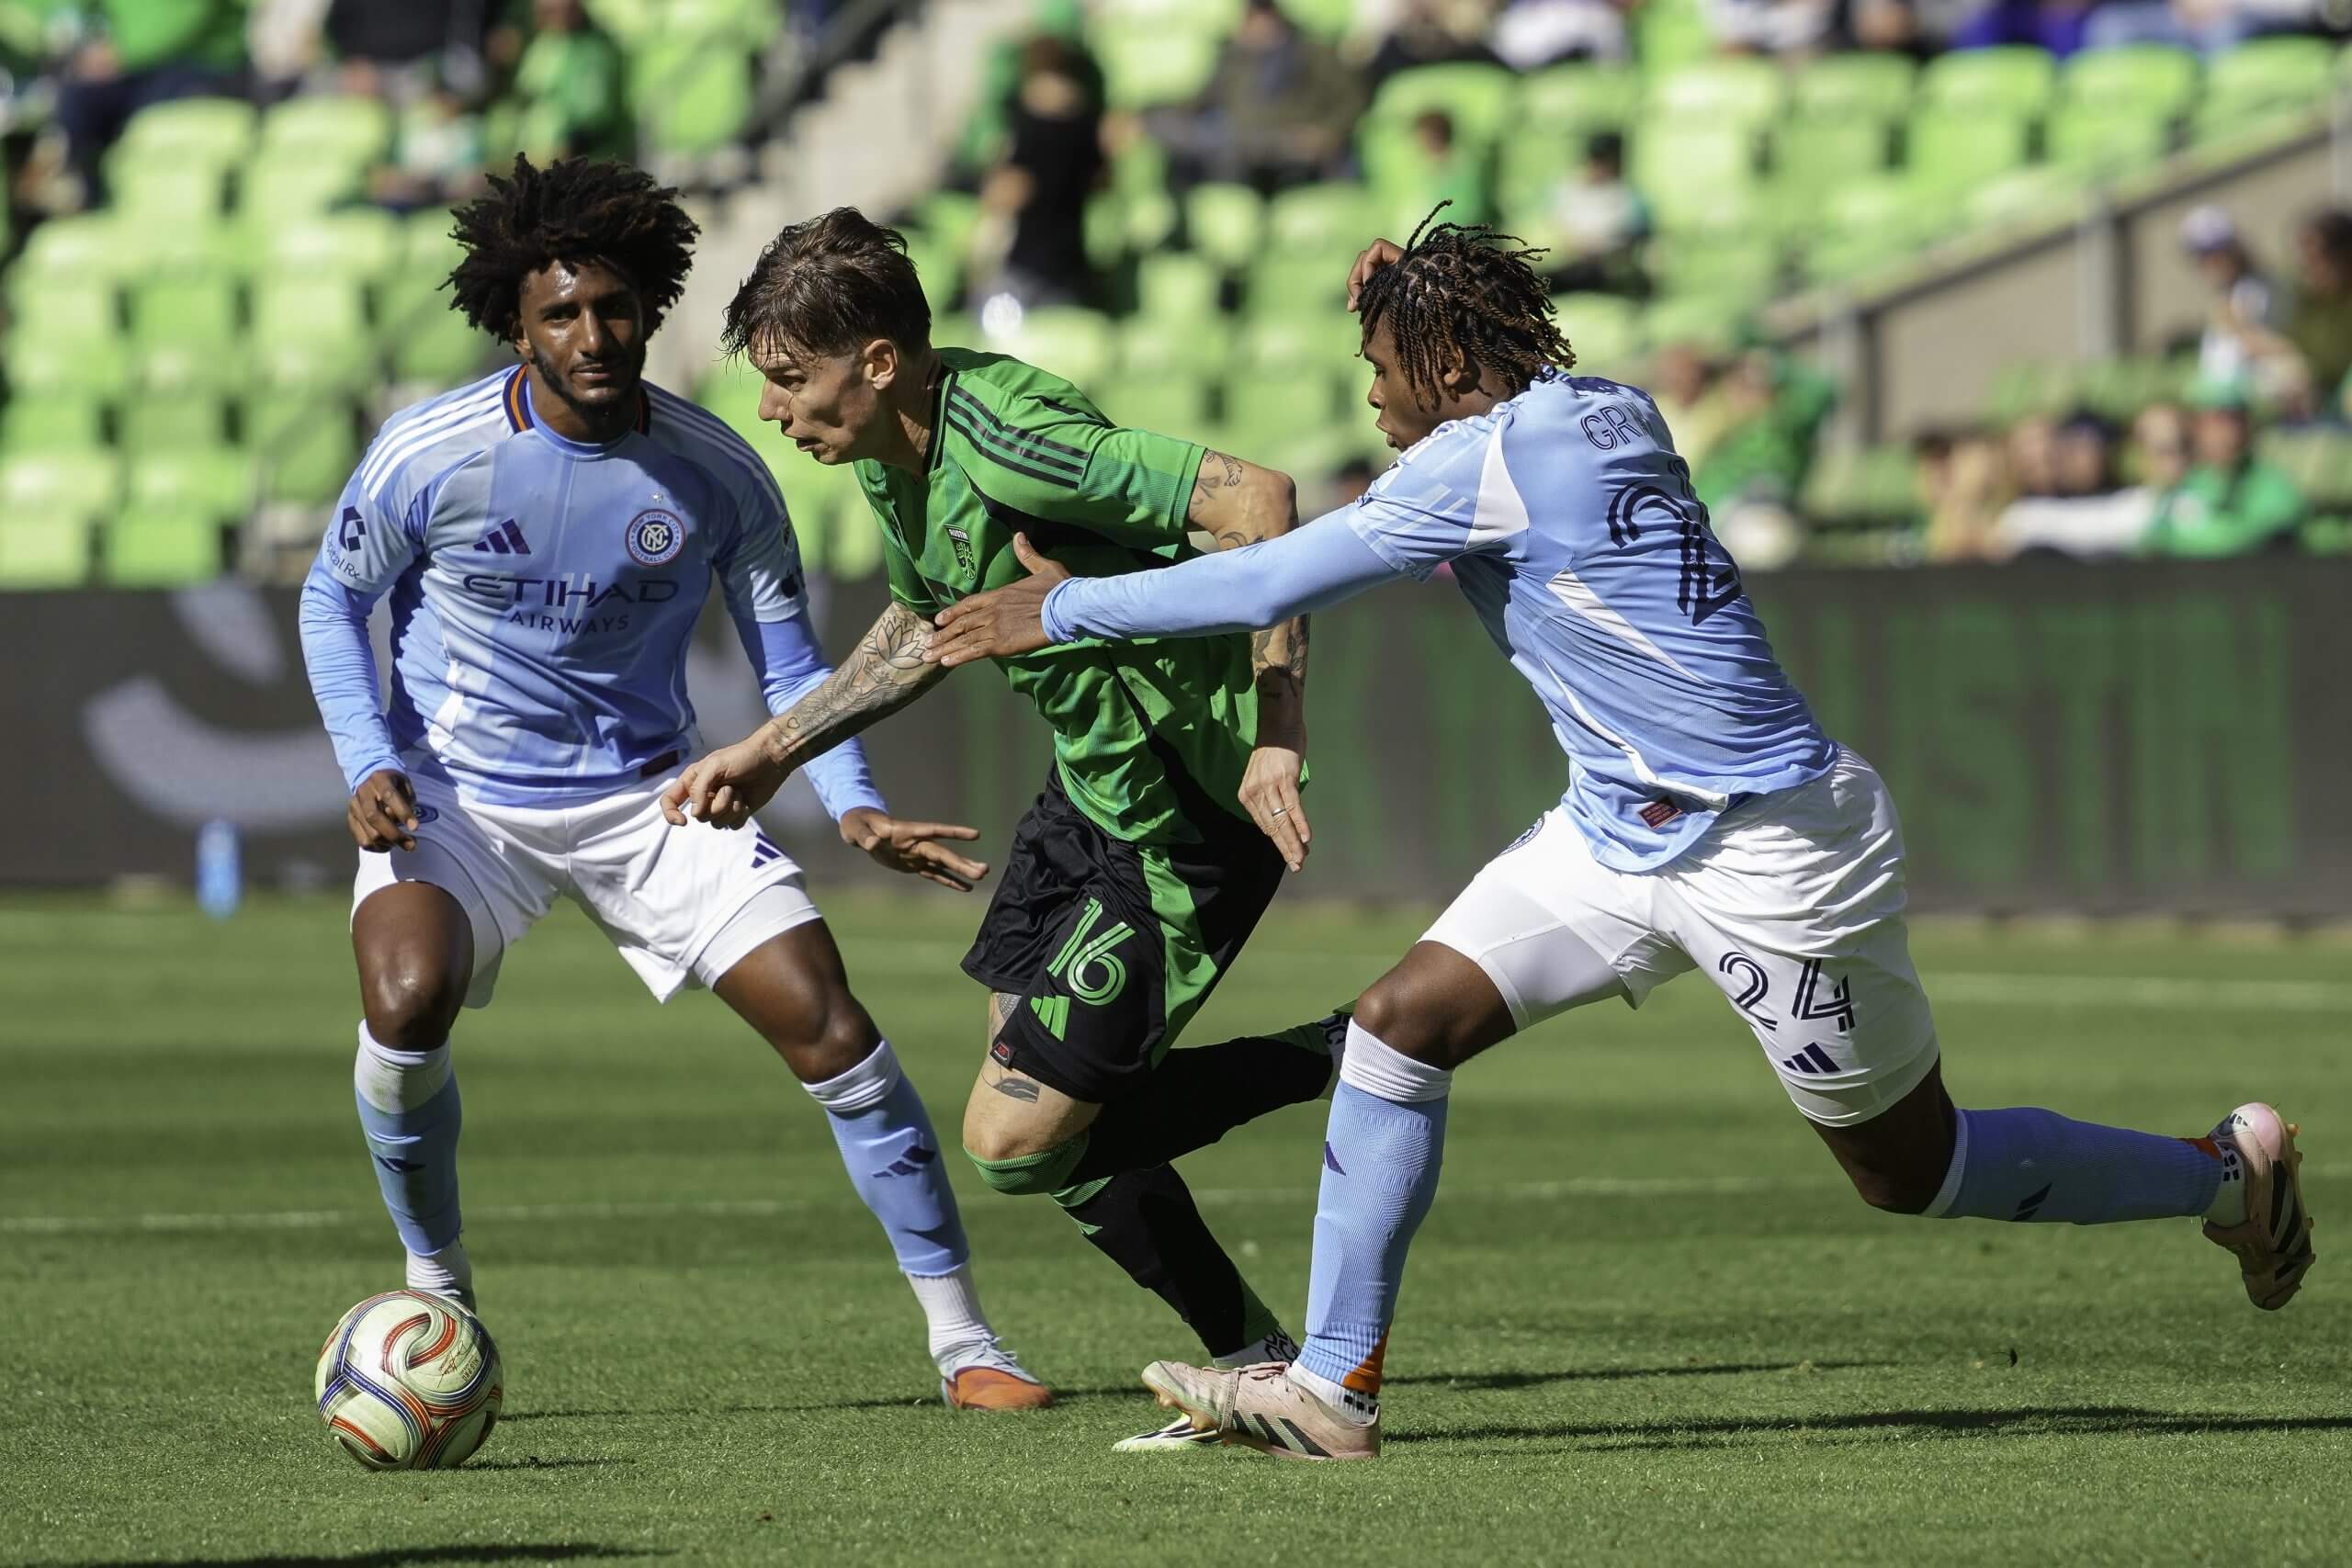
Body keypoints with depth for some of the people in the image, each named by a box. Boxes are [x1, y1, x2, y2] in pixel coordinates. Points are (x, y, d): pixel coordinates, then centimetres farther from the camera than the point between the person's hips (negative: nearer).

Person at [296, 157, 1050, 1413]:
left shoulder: (714, 474, -10)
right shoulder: (430, 456, -15)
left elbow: (788, 662, 1)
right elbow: (333, 598, 2)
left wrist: (854, 807, -15)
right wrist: (369, 766, -12)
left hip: (648, 795, 2)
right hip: (456, 791, -2)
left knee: (827, 1020, -10)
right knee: (406, 1001, -30)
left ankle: (962, 1340, 2)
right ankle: (437, 1298, -4)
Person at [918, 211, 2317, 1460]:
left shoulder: (1493, 458, -21)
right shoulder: (1599, 411, 4)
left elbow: (1270, 585, -20)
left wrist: (1065, 608, -10)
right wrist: (1414, 300, 13)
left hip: (1769, 861, -9)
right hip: (1624, 832, 9)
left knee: (1917, 1173, 5)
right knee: (1399, 1023, -3)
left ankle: (2231, 1173, 26)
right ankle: (1336, 1386, 0)